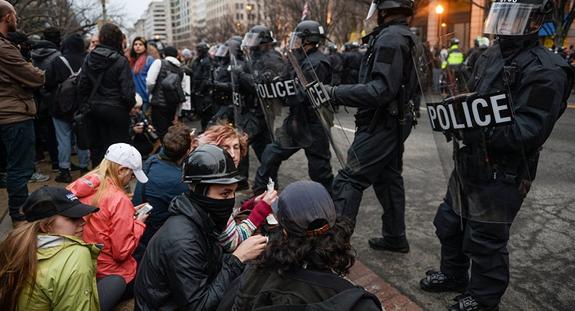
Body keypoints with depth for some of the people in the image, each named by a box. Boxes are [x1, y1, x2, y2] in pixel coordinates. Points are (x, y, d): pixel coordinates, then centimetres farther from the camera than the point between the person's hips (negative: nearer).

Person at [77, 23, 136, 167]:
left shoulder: (90, 58, 2)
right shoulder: (121, 61, -14)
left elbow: (82, 85, 4)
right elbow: (127, 91, -15)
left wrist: (85, 105, 14)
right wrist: (130, 105, 3)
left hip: (94, 108, 5)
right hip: (116, 110, -5)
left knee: (96, 145, 15)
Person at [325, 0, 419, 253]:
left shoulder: (390, 38, -18)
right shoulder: (408, 37, 13)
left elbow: (381, 90, -28)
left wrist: (335, 93, -26)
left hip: (381, 125, -10)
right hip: (396, 121, 10)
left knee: (348, 181, -8)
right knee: (388, 177, 17)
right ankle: (395, 237, 28)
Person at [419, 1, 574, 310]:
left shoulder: (545, 71, -18)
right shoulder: (491, 56, 9)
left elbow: (529, 131, -25)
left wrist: (479, 131, -33)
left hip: (502, 176, -8)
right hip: (469, 164, 9)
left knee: (486, 240, 6)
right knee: (448, 223, 21)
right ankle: (453, 275, 43)